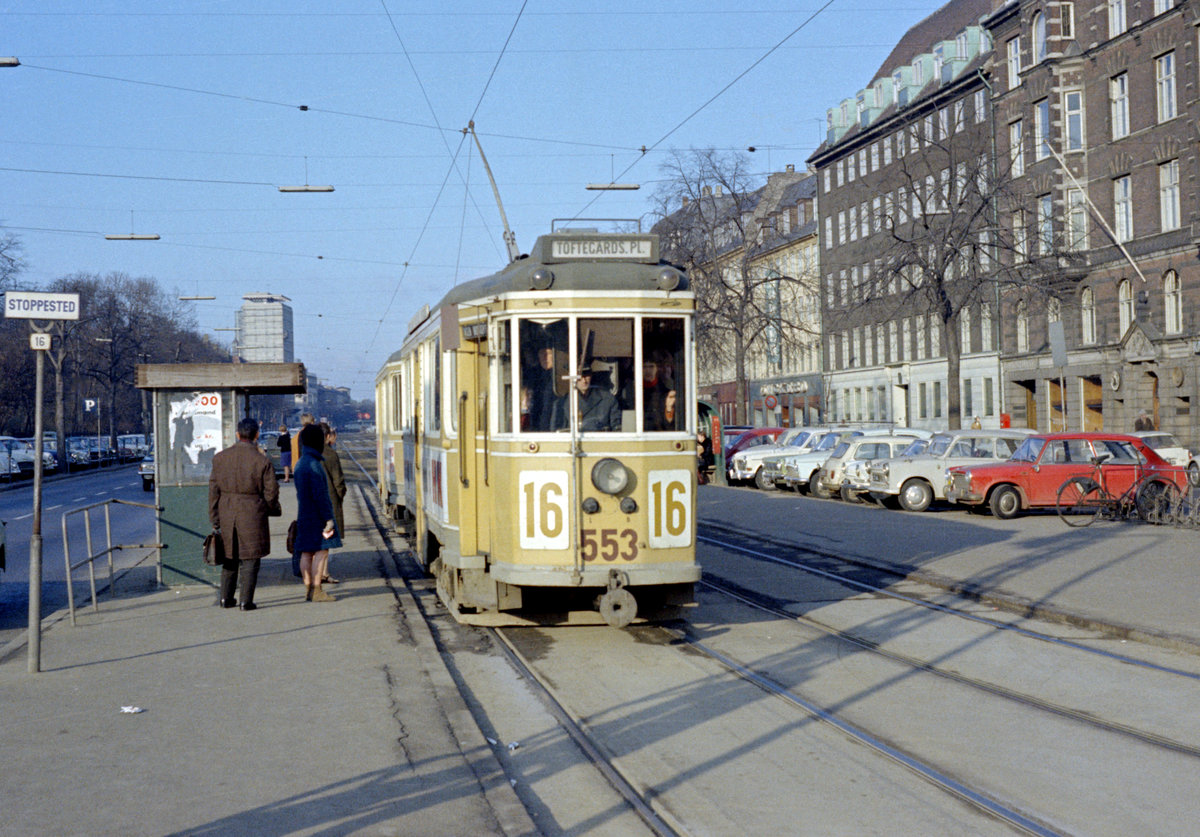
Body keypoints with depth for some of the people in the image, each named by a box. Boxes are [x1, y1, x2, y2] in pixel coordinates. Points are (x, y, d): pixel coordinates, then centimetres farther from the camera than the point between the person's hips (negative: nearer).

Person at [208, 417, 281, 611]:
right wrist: (273, 510, 14)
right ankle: (246, 601, 3)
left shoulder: (220, 458, 1)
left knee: (230, 557, 17)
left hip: (227, 515, 4)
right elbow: (270, 493, -7)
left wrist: (214, 520, 8)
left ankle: (226, 597, 20)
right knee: (249, 559, 4)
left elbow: (213, 491, 3)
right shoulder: (262, 461, -10)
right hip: (252, 515, -4)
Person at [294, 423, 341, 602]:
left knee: (306, 552, 8)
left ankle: (308, 589, 11)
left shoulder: (299, 464, 13)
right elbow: (319, 494, -20)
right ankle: (316, 590, -9)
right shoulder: (314, 465, -17)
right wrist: (328, 518, -18)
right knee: (321, 551, -7)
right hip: (317, 516, -9)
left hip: (303, 515, 9)